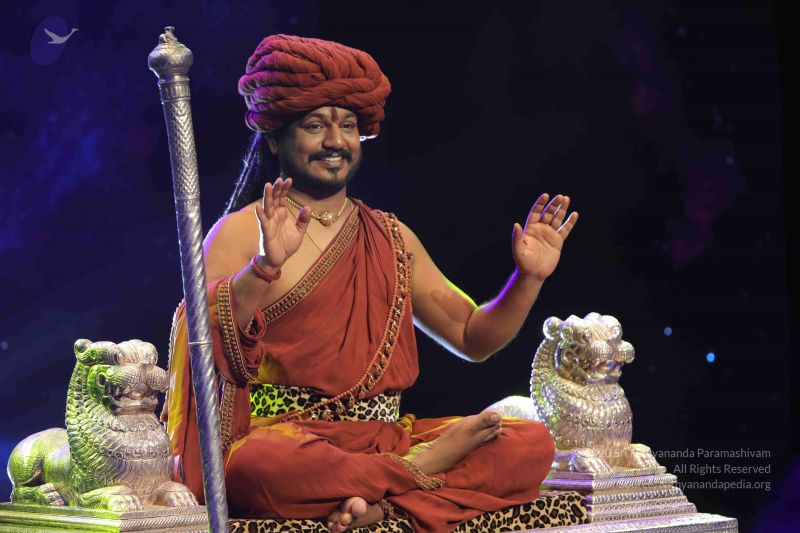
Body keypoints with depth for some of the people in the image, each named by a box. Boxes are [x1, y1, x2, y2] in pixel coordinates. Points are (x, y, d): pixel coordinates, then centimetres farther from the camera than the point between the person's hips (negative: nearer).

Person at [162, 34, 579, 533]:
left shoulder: (391, 238, 18)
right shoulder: (242, 232, 1)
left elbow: (472, 338, 18)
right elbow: (195, 337, -15)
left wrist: (529, 278, 1)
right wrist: (265, 267, -30)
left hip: (385, 442, 5)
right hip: (282, 437, -4)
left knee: (533, 443, -14)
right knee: (257, 466, -40)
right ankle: (420, 471, -20)